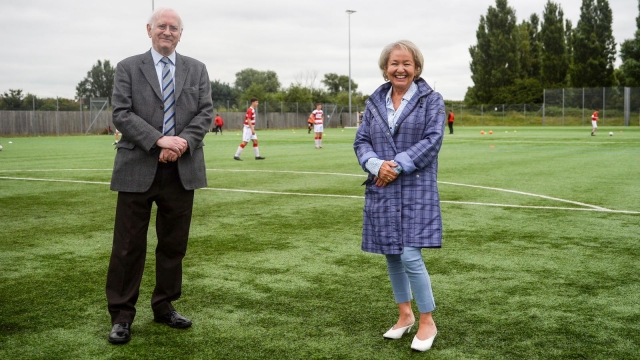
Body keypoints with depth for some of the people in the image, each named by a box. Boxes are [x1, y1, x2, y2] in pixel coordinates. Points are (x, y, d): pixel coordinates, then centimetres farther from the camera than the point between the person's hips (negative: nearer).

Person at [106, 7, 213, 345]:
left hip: (182, 170, 3)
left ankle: (164, 306, 25)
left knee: (174, 244, 11)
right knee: (128, 246, 1)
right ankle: (121, 315, 13)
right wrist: (159, 140, -19)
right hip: (138, 169, -2)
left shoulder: (197, 69, 11)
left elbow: (205, 112, 3)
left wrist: (184, 142, -14)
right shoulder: (128, 68, 4)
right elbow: (121, 114, -6)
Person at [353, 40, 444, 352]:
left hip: (416, 190, -5)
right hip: (382, 190, 5)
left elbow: (432, 140, -11)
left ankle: (427, 321, 8)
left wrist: (397, 166, -18)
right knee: (392, 256, 12)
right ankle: (405, 314, 29)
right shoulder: (375, 102, 10)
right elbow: (361, 141, 6)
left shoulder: (431, 100, -1)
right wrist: (377, 164, -14)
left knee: (410, 257, -11)